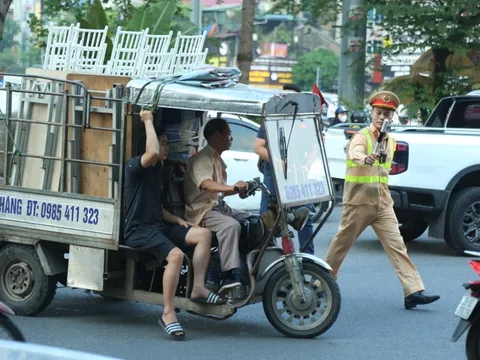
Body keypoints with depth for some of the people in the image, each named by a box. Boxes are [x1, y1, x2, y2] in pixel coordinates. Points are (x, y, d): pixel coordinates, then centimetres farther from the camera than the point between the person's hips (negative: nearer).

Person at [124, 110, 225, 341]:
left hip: (159, 226, 9)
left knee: (203, 234, -6)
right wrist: (148, 121, -21)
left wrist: (177, 220, 9)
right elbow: (152, 152, -32)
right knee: (175, 255, -32)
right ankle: (168, 313, -25)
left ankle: (198, 288, -9)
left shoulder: (154, 170, 21)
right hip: (139, 230, -9)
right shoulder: (135, 166, -8)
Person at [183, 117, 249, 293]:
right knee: (231, 225, -34)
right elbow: (206, 184, -31)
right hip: (202, 211, -10)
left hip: (220, 206, 10)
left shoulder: (217, 159, 21)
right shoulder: (202, 158, -12)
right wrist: (232, 188, -43)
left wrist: (239, 190, 11)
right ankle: (229, 277, -41)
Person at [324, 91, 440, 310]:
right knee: (342, 243, 7)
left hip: (383, 202, 5)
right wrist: (365, 158, -54)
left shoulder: (390, 141, 13)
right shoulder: (362, 136, -10)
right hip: (358, 201, -5)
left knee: (397, 246, -6)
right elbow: (355, 152, -35)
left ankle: (413, 292, -14)